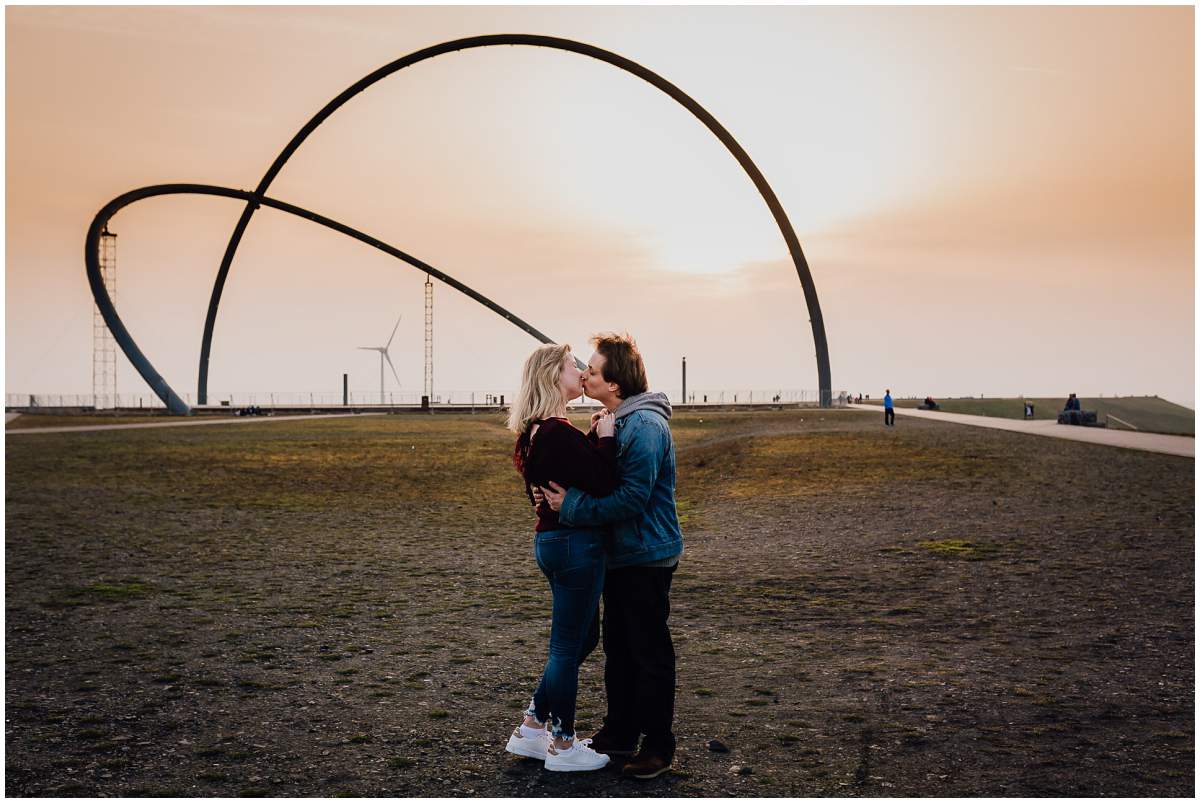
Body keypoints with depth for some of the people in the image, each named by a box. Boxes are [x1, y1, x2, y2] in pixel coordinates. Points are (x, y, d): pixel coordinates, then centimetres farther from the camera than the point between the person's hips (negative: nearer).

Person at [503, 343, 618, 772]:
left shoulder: (539, 430, 10)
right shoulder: (559, 432, -21)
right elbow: (604, 484, -22)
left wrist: (594, 435, 7)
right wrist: (606, 437, -11)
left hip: (552, 540, 10)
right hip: (575, 543, -10)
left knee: (571, 641, 21)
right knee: (568, 646, 3)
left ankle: (531, 729, 28)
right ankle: (563, 745, 17)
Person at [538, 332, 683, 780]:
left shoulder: (645, 426, -22)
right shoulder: (617, 421, 11)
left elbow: (631, 499, -27)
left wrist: (572, 506, -22)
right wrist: (566, 495, 0)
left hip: (646, 557, -10)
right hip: (621, 554, 10)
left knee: (650, 653, 0)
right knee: (618, 647, 17)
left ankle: (658, 747, 12)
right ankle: (620, 734, 29)